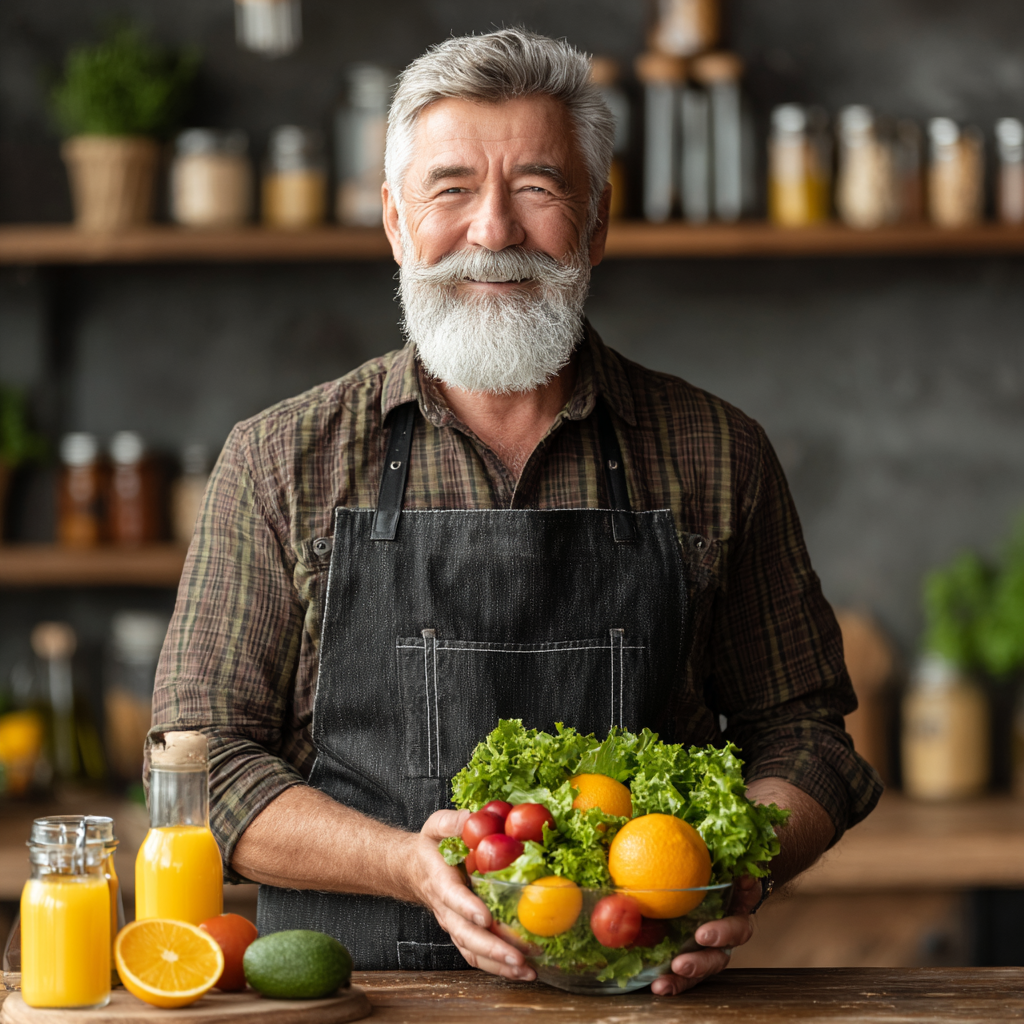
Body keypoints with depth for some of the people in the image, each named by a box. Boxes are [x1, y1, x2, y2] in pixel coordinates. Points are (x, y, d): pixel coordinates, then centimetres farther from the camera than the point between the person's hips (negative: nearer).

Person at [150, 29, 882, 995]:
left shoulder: (717, 457, 9)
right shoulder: (280, 462, 6)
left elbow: (800, 729, 14)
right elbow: (203, 760, 3)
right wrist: (410, 865, -14)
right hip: (358, 1002, 0)